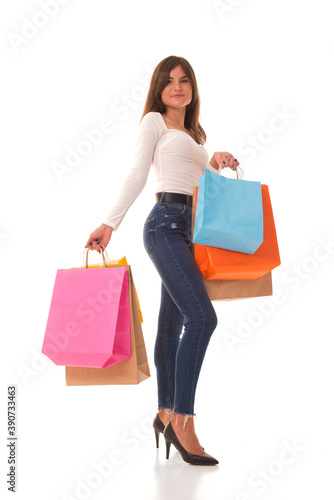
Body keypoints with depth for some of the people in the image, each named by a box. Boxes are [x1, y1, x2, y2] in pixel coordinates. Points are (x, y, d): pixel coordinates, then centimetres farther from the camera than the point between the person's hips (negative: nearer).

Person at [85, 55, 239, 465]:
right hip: (166, 222, -7)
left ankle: (166, 414, 14)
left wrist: (217, 162, 0)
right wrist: (109, 224, -9)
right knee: (201, 316, -20)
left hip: (192, 229, 7)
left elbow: (203, 179, 20)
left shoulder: (194, 134, 26)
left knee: (172, 323, 8)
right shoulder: (154, 121, 6)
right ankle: (183, 419, -17)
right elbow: (137, 175, -2)